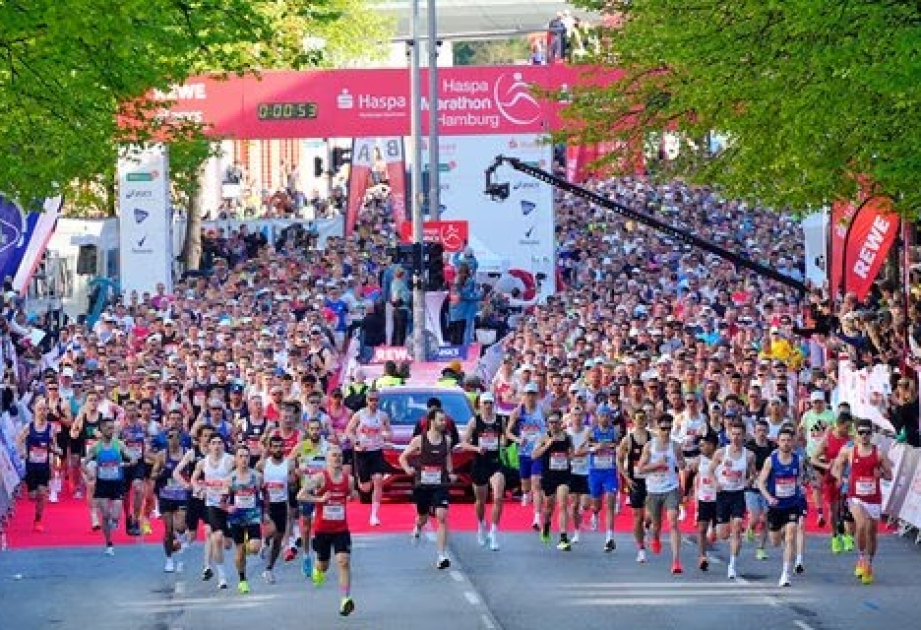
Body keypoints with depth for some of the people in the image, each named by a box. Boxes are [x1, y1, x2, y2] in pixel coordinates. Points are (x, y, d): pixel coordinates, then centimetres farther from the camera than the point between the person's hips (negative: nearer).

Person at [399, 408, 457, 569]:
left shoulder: (446, 441, 2)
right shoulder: (419, 440, -6)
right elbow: (403, 457, 2)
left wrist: (451, 474, 4)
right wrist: (407, 469, -16)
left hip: (440, 485, 1)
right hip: (423, 485, 0)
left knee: (442, 517, -16)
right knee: (423, 517, 15)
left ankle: (442, 556, -16)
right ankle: (418, 527, 56)